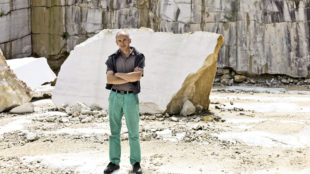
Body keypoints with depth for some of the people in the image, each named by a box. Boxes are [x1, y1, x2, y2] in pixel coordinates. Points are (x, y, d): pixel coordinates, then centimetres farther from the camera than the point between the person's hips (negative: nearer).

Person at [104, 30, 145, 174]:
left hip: (131, 98, -2)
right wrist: (130, 77, -16)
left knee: (133, 133, 1)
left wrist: (119, 74, -11)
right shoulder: (112, 59, 4)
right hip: (115, 97, 2)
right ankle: (114, 162, 14)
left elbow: (137, 76, -18)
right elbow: (109, 79, -11)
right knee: (114, 131, 5)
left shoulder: (139, 57, -1)